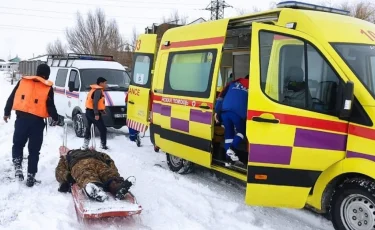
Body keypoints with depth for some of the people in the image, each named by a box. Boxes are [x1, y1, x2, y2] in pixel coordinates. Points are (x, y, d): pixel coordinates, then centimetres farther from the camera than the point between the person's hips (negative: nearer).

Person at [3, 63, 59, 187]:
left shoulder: (23, 81, 7)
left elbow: (11, 98, 10)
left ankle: (17, 166, 1)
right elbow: (50, 106, -5)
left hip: (21, 118, 2)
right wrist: (55, 118, 12)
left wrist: (7, 112, 21)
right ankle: (31, 176, 8)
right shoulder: (48, 87, -3)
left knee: (18, 144, 21)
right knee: (34, 150, 7)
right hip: (37, 121, -2)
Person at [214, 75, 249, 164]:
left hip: (225, 111, 3)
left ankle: (228, 154, 14)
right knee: (241, 132, 16)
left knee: (228, 132, 16)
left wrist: (216, 111, 16)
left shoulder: (233, 83, 28)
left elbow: (221, 97, 18)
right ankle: (231, 148, -5)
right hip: (238, 113, -3)